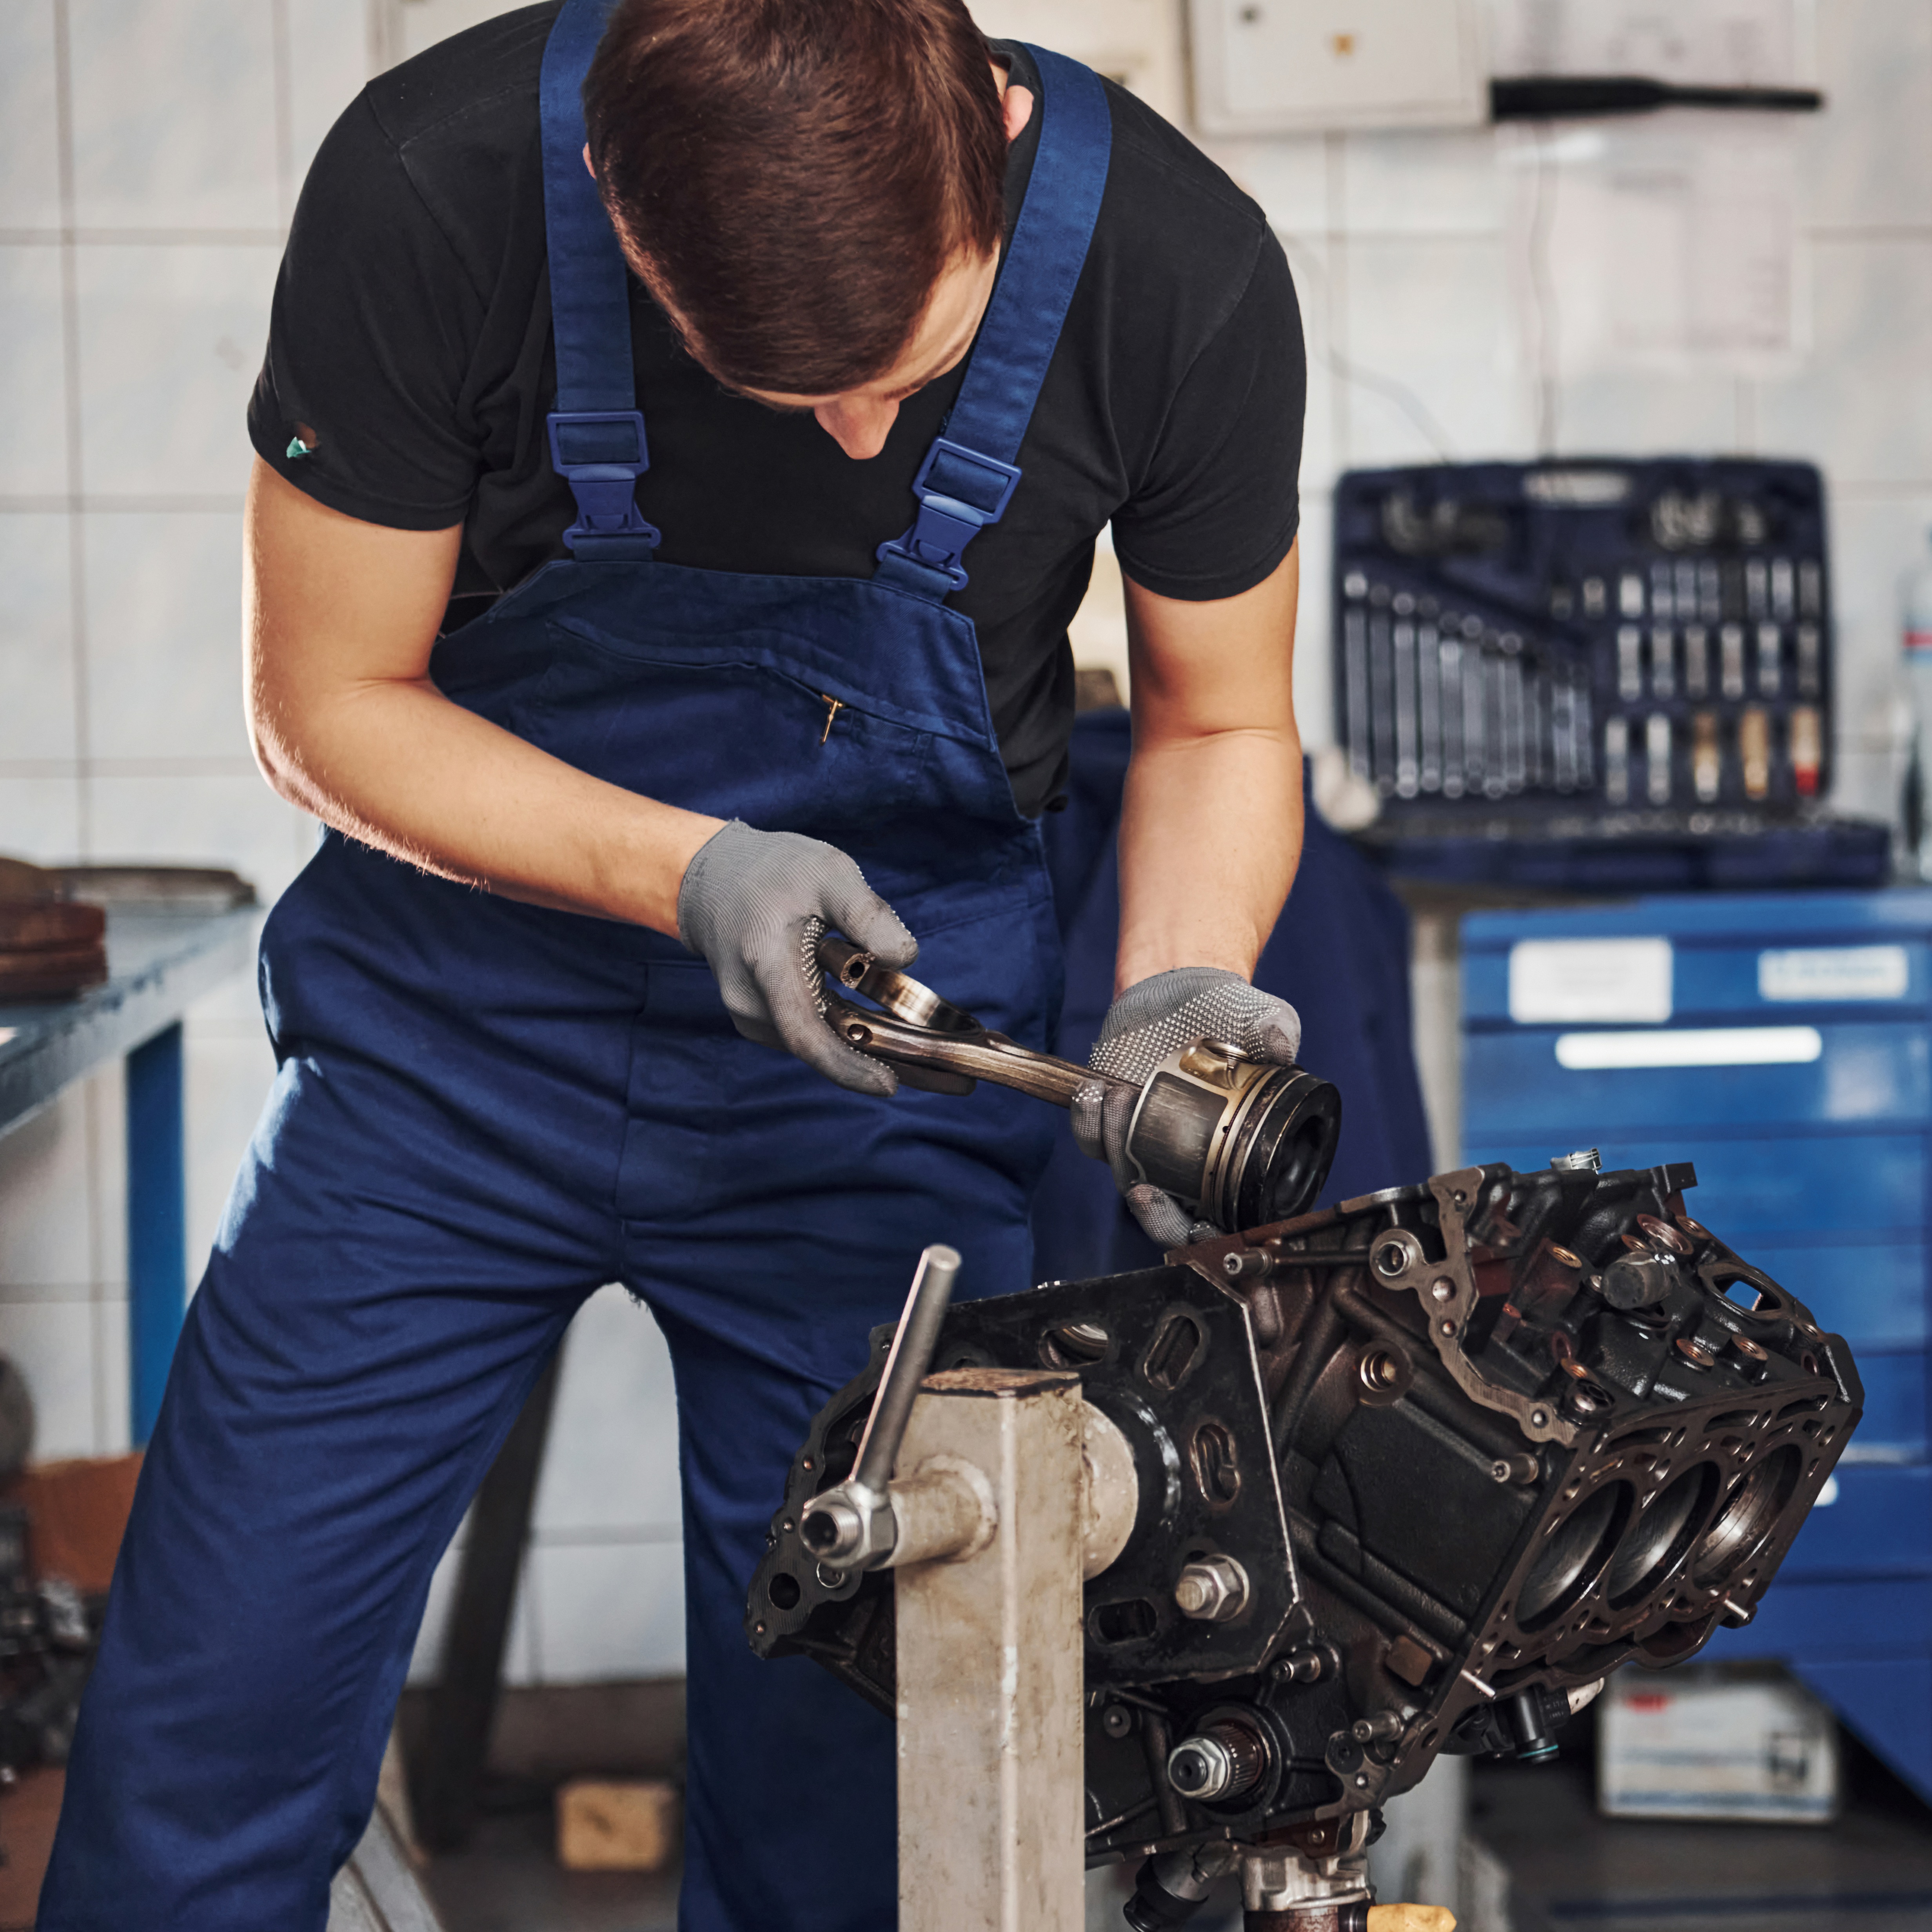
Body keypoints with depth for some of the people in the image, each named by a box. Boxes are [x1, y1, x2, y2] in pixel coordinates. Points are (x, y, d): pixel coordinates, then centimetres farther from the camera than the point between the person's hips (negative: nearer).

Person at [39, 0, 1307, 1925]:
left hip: (882, 1048, 1)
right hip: (460, 1019, 0)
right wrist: (693, 874, -25)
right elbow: (329, 699, -11)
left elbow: (1219, 722, -1)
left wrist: (1175, 995, -21)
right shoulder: (430, 186, -24)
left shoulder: (1180, 268, -20)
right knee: (204, 1746, -2)